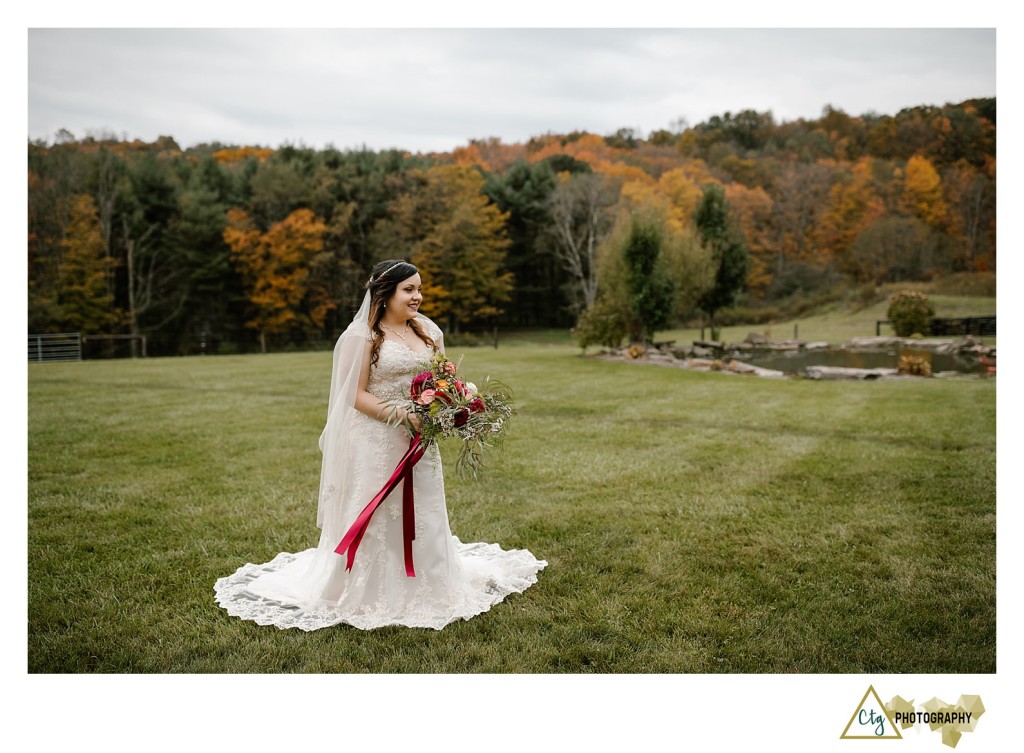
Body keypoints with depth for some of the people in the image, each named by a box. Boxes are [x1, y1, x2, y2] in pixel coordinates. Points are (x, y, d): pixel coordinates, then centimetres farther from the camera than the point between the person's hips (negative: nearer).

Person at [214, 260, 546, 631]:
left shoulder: (428, 332, 9)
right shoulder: (362, 336, -9)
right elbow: (356, 395, -11)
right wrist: (403, 415, -21)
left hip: (420, 442, 6)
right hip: (377, 442, -6)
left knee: (424, 515, 15)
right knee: (377, 518, 4)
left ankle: (426, 589, 34)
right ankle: (372, 596, 21)